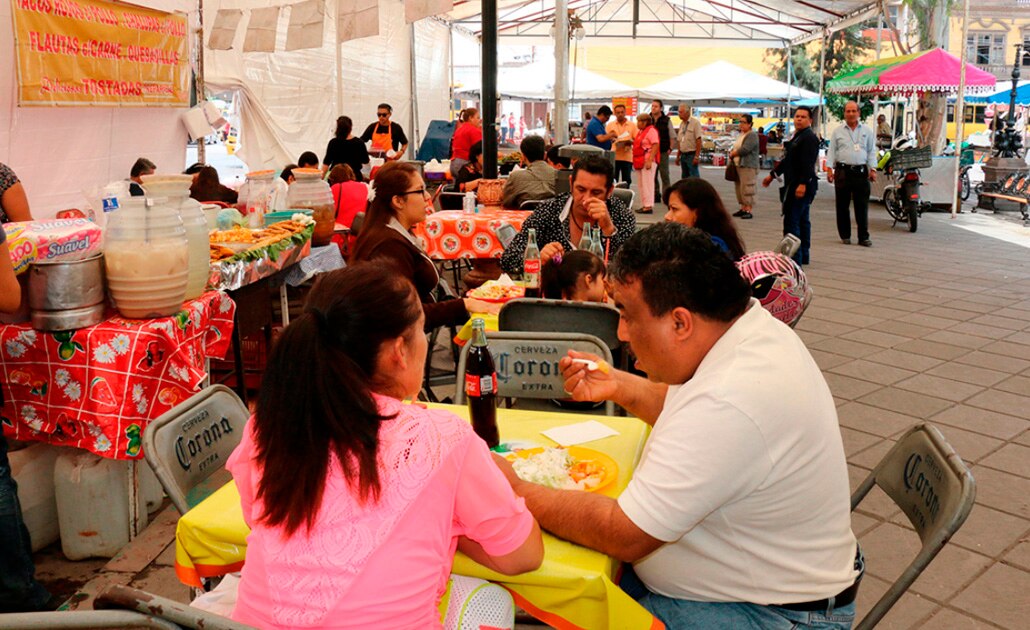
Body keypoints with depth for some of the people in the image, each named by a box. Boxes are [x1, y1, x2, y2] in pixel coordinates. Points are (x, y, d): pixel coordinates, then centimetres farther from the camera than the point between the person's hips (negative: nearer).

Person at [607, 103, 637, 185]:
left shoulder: (632, 125, 7)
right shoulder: (610, 124, 9)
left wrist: (630, 142, -17)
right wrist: (611, 137, -14)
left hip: (627, 157, 0)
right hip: (613, 157, 0)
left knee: (626, 181, 4)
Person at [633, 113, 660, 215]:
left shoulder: (651, 130, -10)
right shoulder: (640, 131, 19)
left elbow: (656, 145, -17)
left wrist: (650, 160, -23)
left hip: (647, 160, -10)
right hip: (640, 161, 10)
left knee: (647, 183, -9)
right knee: (642, 184, 11)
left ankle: (648, 206, -8)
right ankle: (645, 205, 16)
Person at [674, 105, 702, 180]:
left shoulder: (695, 122, -9)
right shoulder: (681, 124, 13)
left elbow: (698, 140, -14)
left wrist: (696, 156, -19)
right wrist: (678, 156, 14)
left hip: (692, 155, -7)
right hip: (683, 155, 7)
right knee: (685, 178, 10)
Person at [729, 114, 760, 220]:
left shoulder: (752, 135, -11)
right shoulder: (740, 134, 17)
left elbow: (745, 149, -19)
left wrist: (732, 154, -6)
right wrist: (732, 153, 4)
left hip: (748, 166, -9)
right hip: (738, 165, 9)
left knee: (746, 188, -10)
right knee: (739, 187, 10)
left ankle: (748, 210, -8)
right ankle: (743, 208, 17)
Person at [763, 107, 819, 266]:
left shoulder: (809, 138, -12)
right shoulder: (797, 136, 19)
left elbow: (808, 163, -22)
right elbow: (787, 160, 27)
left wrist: (803, 184, -30)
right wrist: (772, 175, 29)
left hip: (801, 186, -11)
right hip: (794, 185, 11)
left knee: (791, 221, -12)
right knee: (802, 221, 15)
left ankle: (794, 258, -12)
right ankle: (803, 256, 24)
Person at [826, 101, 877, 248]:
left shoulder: (867, 131, 11)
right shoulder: (838, 131, 8)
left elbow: (871, 151, 11)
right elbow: (831, 151, 6)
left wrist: (873, 169, 3)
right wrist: (829, 168, -3)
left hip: (861, 171, 0)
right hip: (843, 171, 0)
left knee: (862, 206, 0)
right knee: (842, 206, 4)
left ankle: (863, 237, 4)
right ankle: (845, 236, 14)